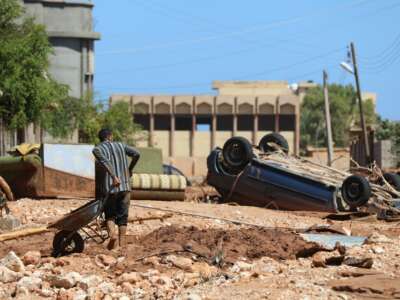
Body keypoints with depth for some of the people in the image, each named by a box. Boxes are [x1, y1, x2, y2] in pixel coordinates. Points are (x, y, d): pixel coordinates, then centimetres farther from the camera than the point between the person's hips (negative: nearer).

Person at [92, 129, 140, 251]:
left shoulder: (97, 149, 2)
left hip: (108, 187, -2)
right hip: (125, 186, 2)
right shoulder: (120, 146, 12)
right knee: (122, 215, 9)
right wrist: (130, 169, 14)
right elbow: (136, 154, 1)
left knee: (110, 215, 11)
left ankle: (112, 233, -15)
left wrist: (114, 177, -23)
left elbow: (105, 161, -17)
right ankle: (122, 243, 5)